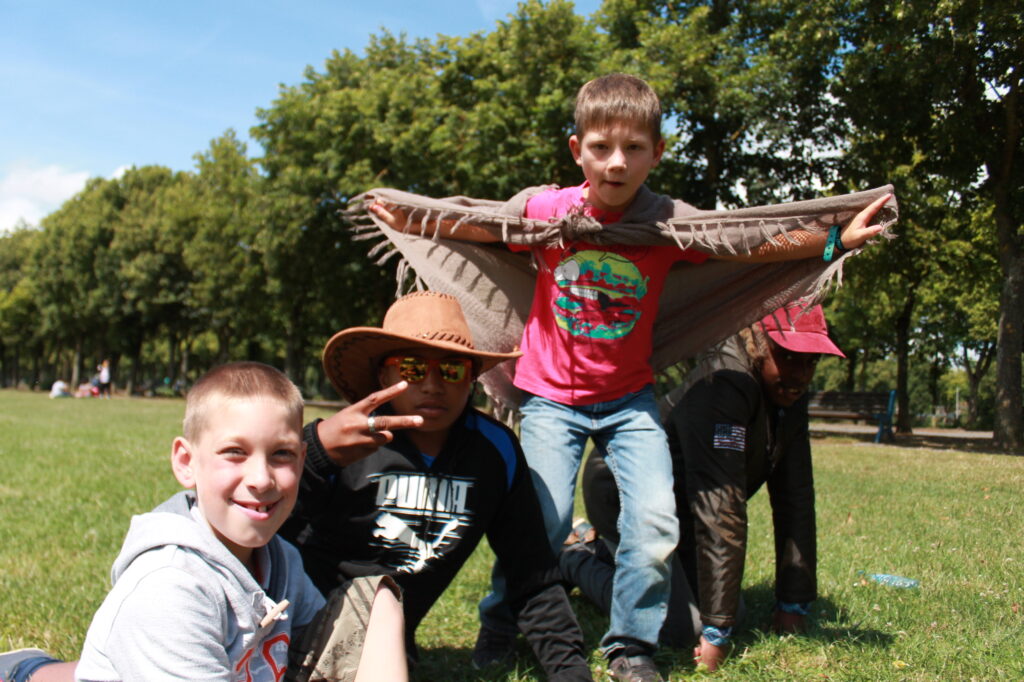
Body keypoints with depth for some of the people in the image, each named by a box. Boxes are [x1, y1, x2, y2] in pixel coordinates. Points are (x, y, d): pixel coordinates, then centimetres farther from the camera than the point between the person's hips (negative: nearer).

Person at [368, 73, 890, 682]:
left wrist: (836, 240, -11)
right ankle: (500, 624, 20)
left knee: (655, 519, -11)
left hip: (630, 398, 1)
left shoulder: (671, 224, -10)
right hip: (552, 396, -1)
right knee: (543, 518, -11)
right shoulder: (548, 211, -11)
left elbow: (756, 244, -4)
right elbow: (478, 227, 6)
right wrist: (411, 221, -4)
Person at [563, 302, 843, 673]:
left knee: (731, 611, 5)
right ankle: (577, 559, 4)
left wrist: (794, 601, -4)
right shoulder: (724, 384, -33)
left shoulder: (789, 394, -5)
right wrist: (717, 630, -35)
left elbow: (795, 498, -2)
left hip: (677, 508, 9)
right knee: (683, 626, -20)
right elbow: (721, 509, -36)